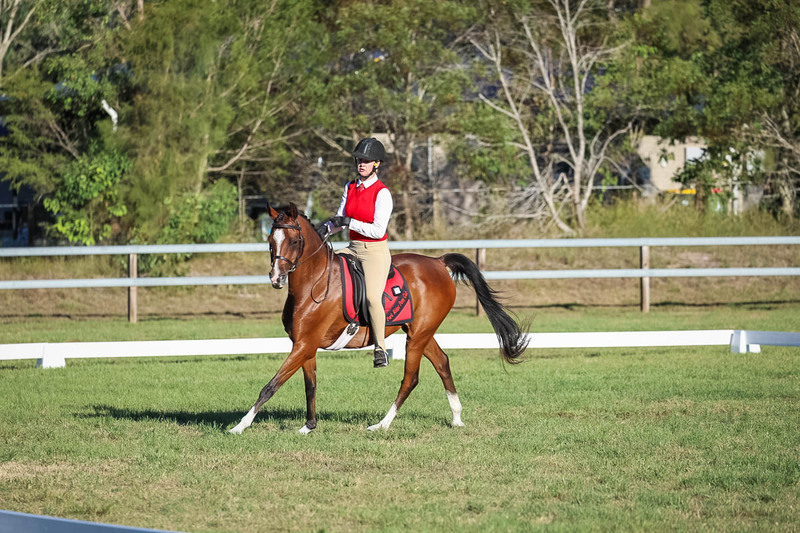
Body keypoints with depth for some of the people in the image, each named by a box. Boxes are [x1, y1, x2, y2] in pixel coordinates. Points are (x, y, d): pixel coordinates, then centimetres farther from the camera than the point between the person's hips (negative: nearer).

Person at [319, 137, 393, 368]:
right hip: (353, 248, 7)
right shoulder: (350, 188, 9)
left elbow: (378, 231, -17)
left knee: (372, 297, -24)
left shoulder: (382, 193, -12)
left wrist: (350, 222, -22)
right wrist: (327, 228, -7)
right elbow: (340, 219, 14)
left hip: (376, 251, -7)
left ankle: (380, 348, -11)